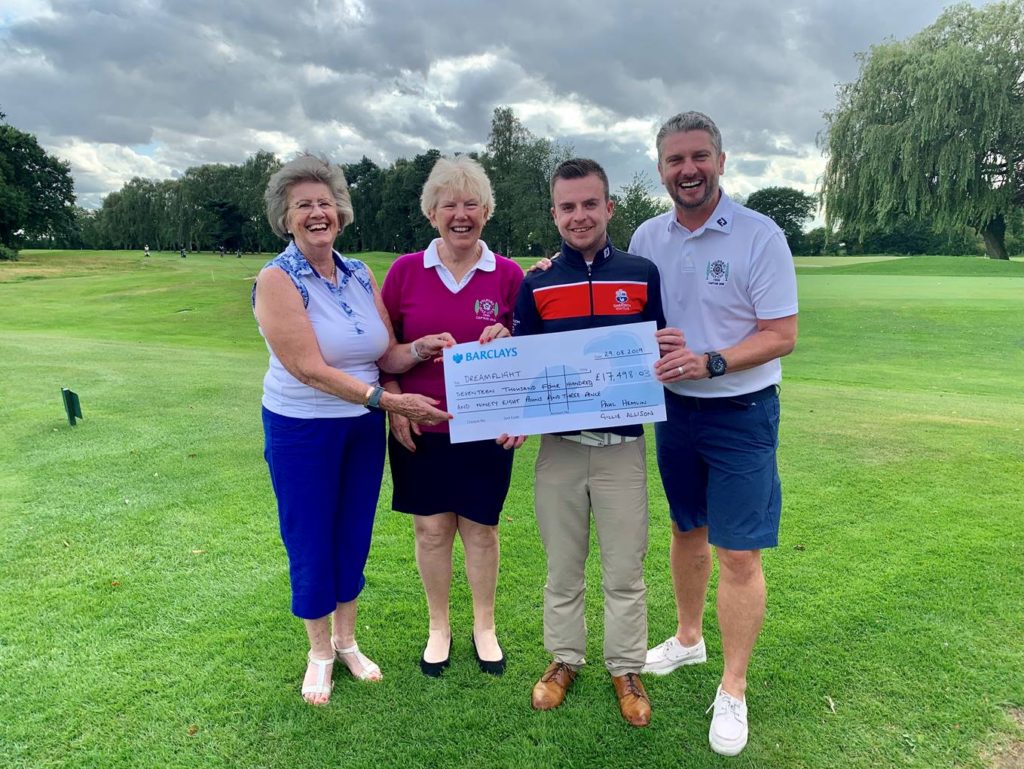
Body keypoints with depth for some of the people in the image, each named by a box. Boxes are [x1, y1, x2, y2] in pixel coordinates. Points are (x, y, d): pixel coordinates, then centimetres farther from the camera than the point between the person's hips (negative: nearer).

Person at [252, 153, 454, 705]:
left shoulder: (360, 276, 1)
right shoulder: (277, 281, -15)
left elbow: (386, 355, 1)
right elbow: (310, 369, -24)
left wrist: (421, 348, -21)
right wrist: (388, 401, -30)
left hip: (365, 426, 5)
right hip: (301, 430, -5)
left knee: (355, 534, 16)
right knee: (310, 541, 9)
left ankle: (346, 640, 38)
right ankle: (319, 652, 33)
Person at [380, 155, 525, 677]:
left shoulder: (508, 275, -2)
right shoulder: (405, 271, -1)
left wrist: (507, 341, -18)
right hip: (420, 428, 1)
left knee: (480, 528, 11)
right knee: (431, 528, 10)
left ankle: (484, 625, 33)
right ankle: (438, 627, 32)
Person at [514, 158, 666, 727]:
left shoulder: (643, 274, 1)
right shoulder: (537, 283, 3)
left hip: (623, 444, -1)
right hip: (559, 445, 1)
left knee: (625, 568, 10)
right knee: (563, 566, 15)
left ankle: (626, 669, 30)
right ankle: (564, 659, 35)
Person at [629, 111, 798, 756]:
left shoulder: (760, 236, -13)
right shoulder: (647, 238, 2)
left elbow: (782, 336, -13)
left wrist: (709, 363, -26)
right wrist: (654, 344, -12)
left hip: (741, 413, -4)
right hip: (674, 408, 5)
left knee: (739, 554, 0)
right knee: (686, 530, 19)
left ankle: (733, 691, 18)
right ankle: (688, 639, 41)